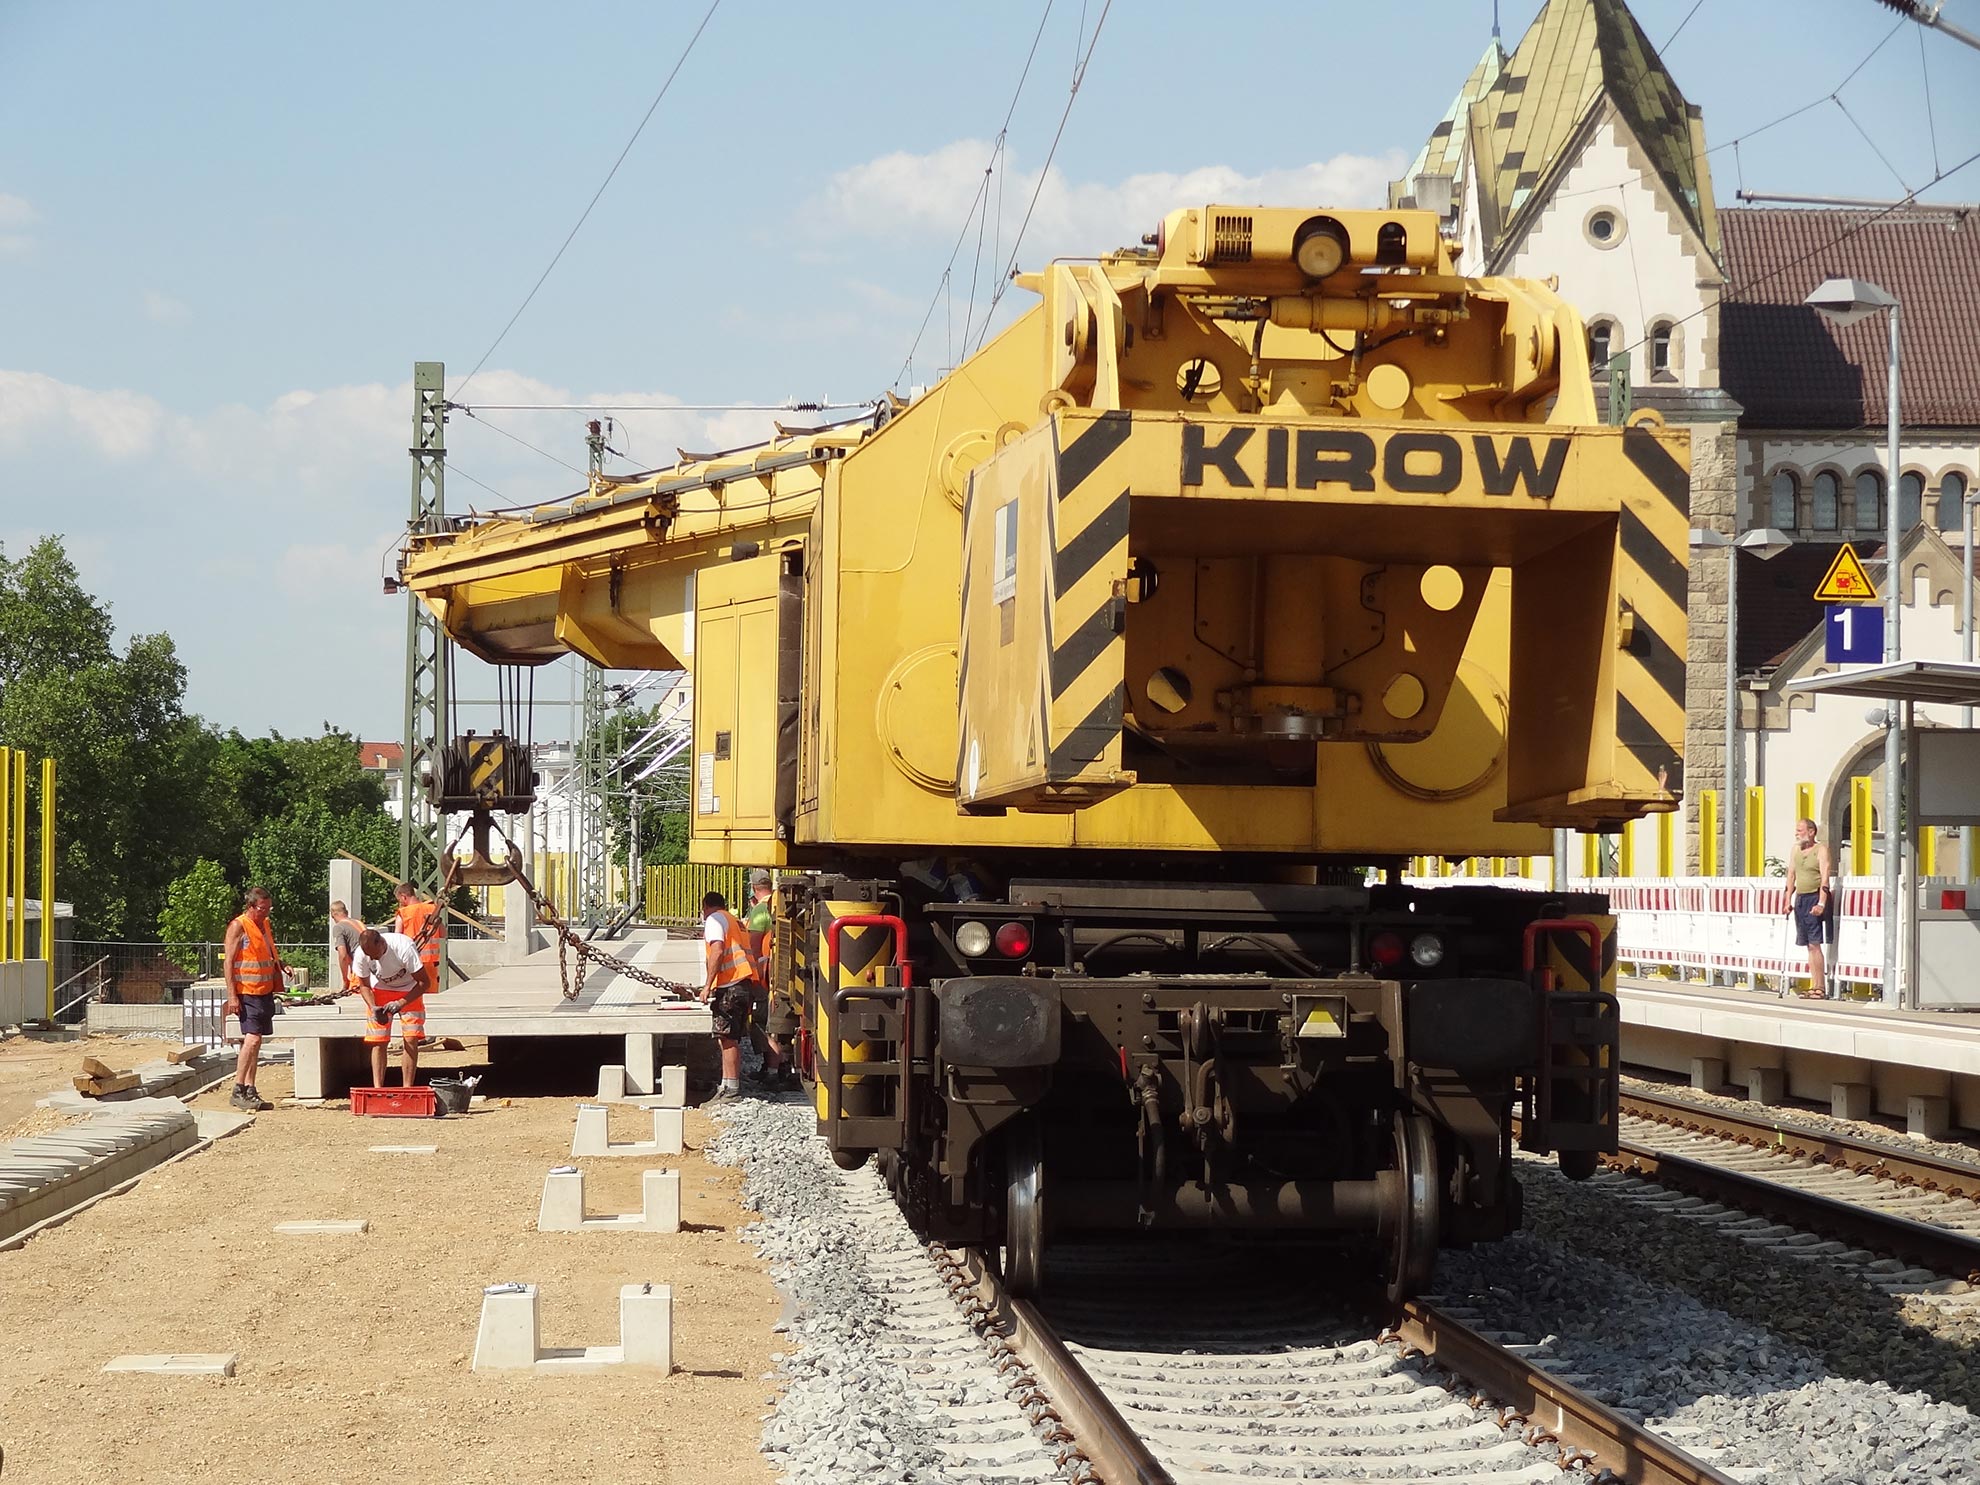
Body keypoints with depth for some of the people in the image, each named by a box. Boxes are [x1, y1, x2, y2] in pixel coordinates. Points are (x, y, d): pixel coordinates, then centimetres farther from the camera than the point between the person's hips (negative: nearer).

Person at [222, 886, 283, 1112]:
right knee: (252, 1039, -15)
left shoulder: (265, 925, 16)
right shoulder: (238, 927, -8)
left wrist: (280, 964, 7)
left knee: (255, 1042, 8)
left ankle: (250, 1090, 11)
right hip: (247, 992, -8)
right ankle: (238, 1091, -14)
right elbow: (229, 962, -11)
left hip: (265, 991, 8)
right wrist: (232, 996, -16)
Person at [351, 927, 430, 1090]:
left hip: (409, 991, -2)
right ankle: (377, 1088, -4)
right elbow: (364, 985, -5)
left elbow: (425, 982, -25)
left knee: (411, 1039, -12)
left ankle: (408, 1088, -7)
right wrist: (373, 1007, -25)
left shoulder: (404, 948, -34)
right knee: (378, 1041, -7)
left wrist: (401, 1003, -33)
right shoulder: (361, 955, -24)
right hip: (380, 990, 2)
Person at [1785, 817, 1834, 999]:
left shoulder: (1821, 850, -6)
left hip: (1815, 898, -7)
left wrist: (1821, 903, -20)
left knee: (1814, 944, -12)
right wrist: (1788, 901, 10)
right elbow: (1791, 876, 18)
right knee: (1808, 946, 6)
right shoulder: (1795, 851, 15)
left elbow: (1824, 878, -13)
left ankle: (1820, 987, -12)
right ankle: (1814, 986, 8)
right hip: (1800, 899, 7)